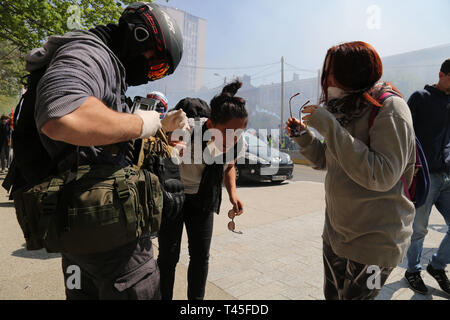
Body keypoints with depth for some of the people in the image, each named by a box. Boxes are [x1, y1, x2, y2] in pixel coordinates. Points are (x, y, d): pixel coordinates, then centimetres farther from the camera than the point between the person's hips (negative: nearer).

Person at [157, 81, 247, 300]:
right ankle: (164, 297, 25)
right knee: (169, 255, 0)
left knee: (201, 255, 7)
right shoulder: (185, 131, -33)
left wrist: (232, 193, -5)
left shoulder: (236, 144, -16)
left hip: (203, 198, 4)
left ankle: (197, 298, 30)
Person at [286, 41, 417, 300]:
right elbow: (326, 161, 16)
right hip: (336, 230, 7)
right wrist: (303, 135, -2)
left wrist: (330, 127, -28)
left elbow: (381, 176, -28)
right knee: (332, 295, 20)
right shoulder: (345, 109, 6)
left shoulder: (390, 107, -16)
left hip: (374, 238, -7)